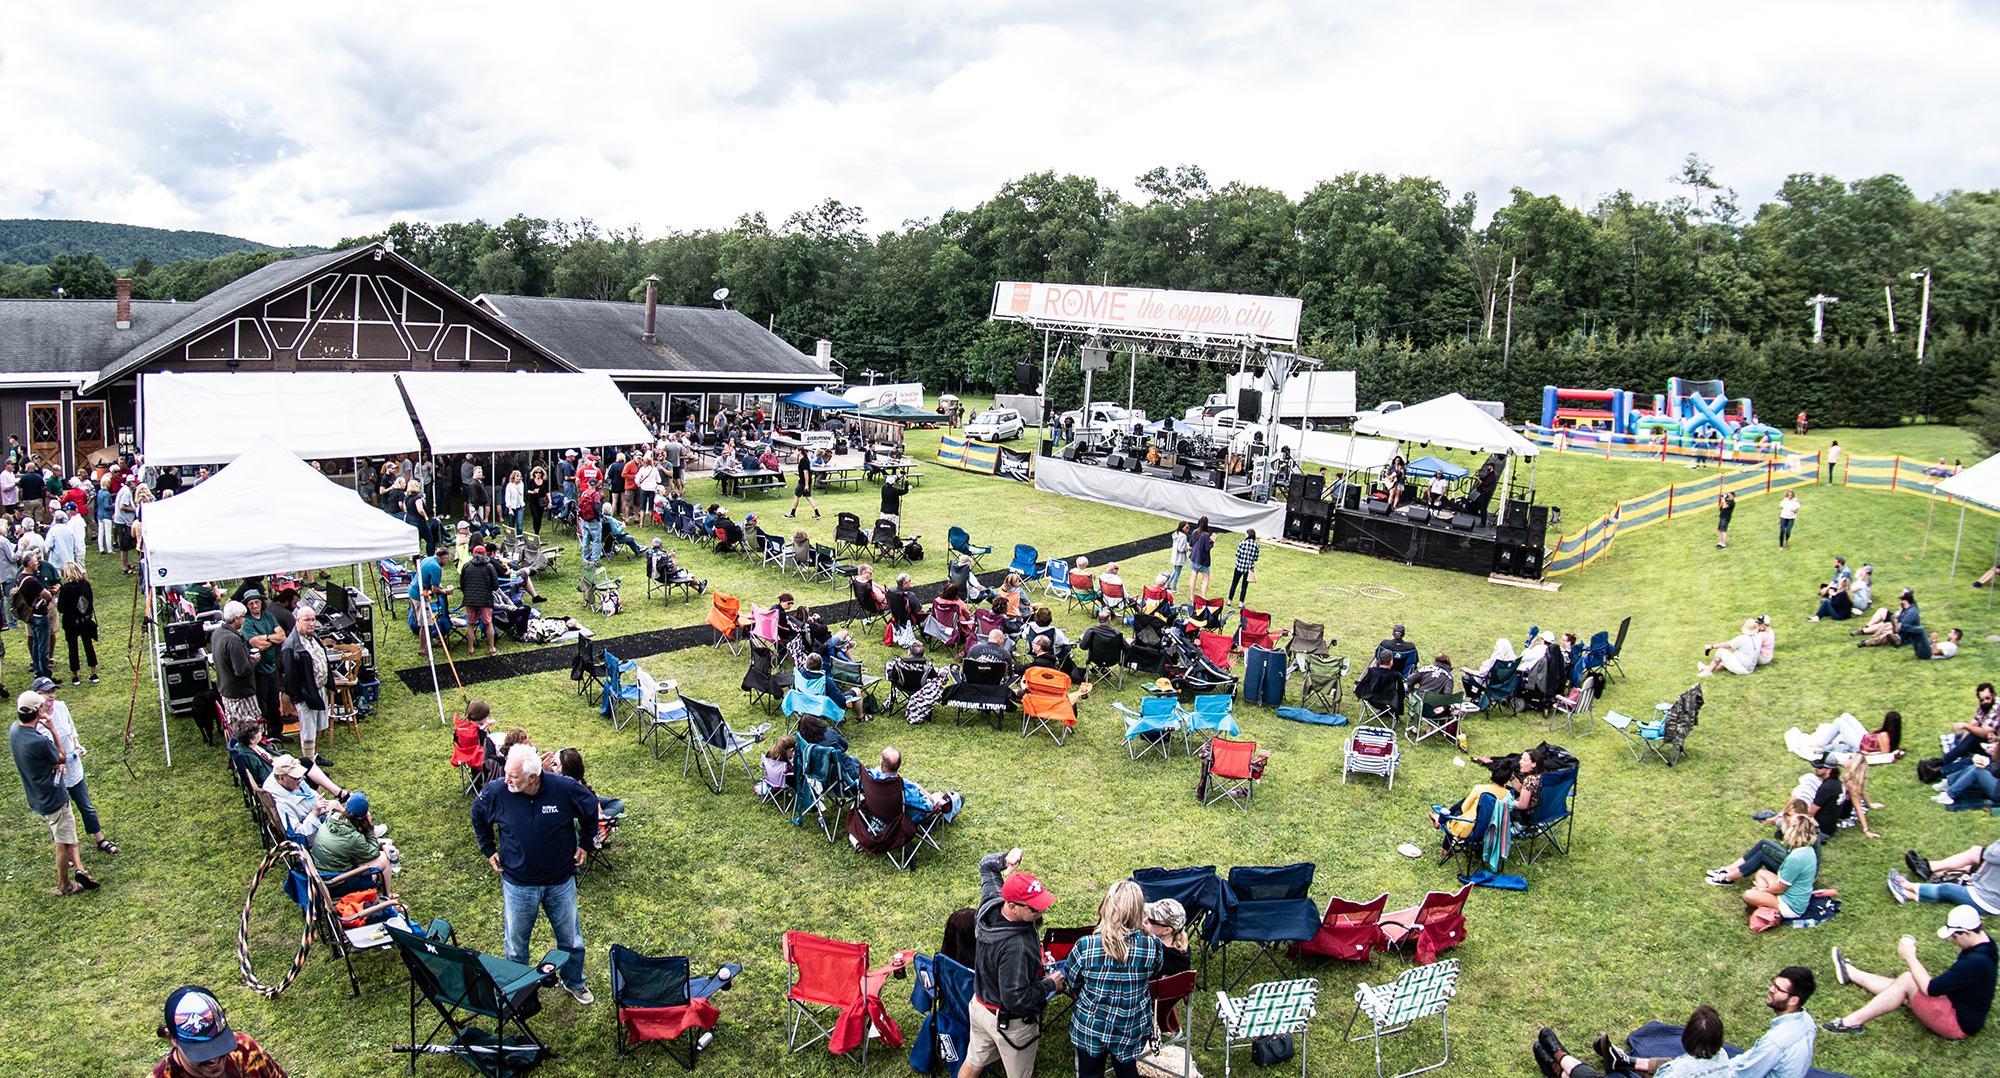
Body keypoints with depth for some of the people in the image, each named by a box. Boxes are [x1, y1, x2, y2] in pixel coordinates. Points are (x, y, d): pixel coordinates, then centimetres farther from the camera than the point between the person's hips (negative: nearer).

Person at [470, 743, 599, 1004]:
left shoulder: (564, 789, -22)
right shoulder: (495, 793, -19)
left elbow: (591, 808, -1)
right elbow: (478, 816, 5)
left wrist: (585, 844, 2)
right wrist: (488, 849, 5)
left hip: (561, 882, 0)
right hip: (518, 884, 0)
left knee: (571, 939, 17)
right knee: (516, 943, 17)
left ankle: (574, 982, 42)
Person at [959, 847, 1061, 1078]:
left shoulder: (991, 902, -17)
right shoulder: (1016, 947, -40)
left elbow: (986, 865, 3)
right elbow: (1017, 1000, -35)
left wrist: (1005, 859, -19)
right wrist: (1049, 984, -20)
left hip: (980, 1005, 8)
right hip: (1010, 1022, -8)